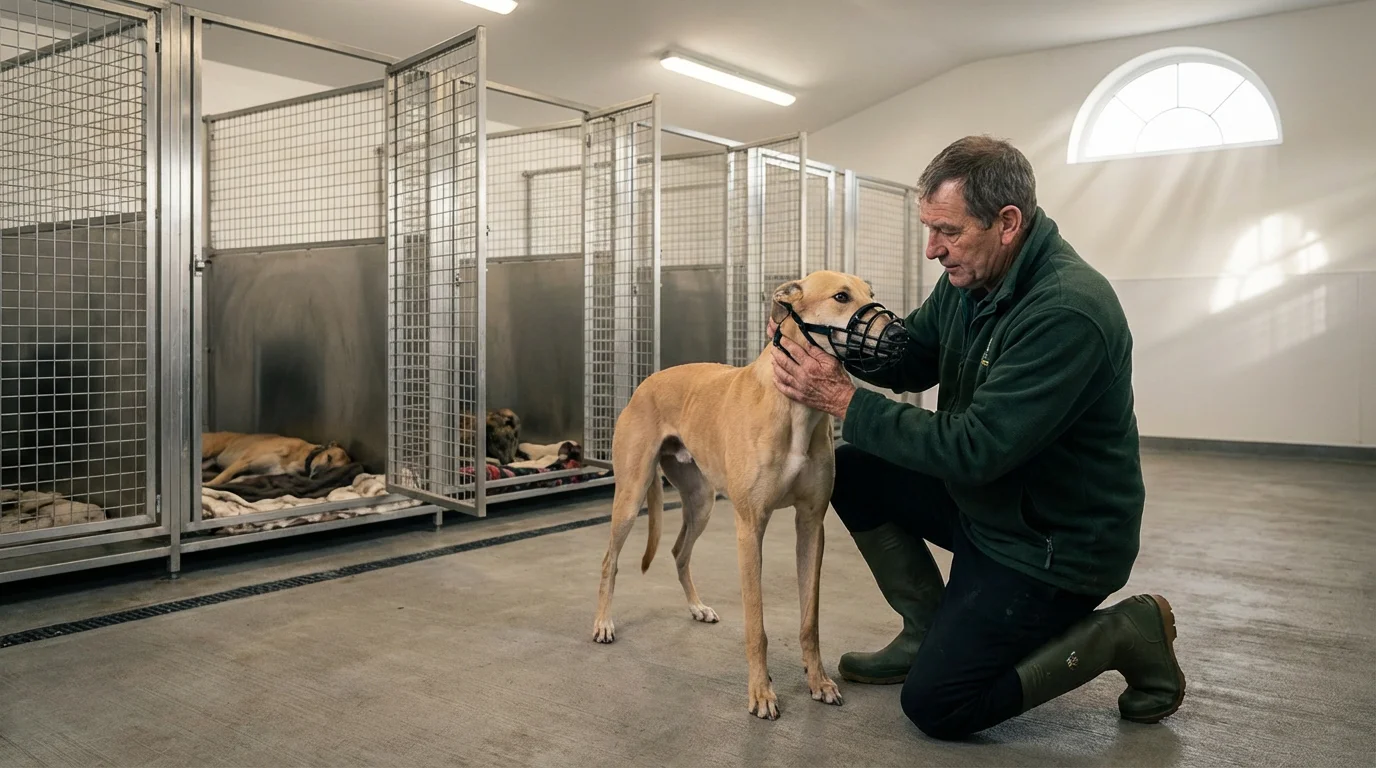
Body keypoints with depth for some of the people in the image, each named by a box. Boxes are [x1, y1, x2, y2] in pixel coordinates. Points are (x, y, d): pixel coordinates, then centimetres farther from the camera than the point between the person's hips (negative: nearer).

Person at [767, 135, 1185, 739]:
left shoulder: (1068, 312, -30)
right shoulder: (968, 278, -3)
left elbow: (974, 448, -31)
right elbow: (909, 359, 7)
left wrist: (845, 401, -29)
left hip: (1056, 542, -9)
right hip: (982, 501, 9)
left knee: (935, 707, -9)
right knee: (852, 470, 3)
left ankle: (1121, 634, 5)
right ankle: (930, 632, 15)